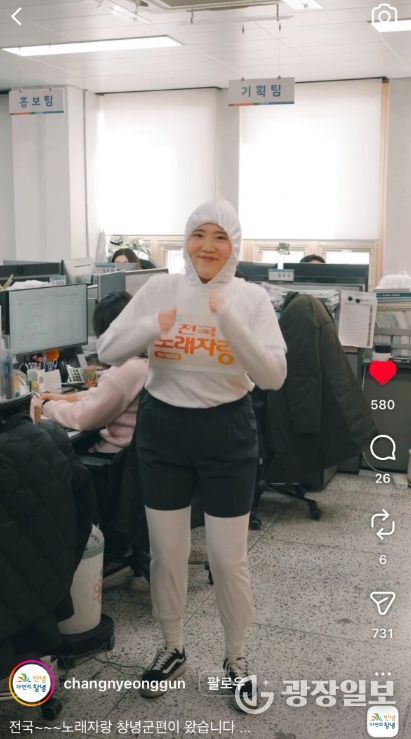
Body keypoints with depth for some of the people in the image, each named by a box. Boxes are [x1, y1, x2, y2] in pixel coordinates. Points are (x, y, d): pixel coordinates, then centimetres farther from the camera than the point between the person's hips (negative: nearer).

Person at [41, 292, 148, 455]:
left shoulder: (128, 370, -26)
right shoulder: (147, 361, 3)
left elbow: (82, 418, -19)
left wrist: (47, 406, -2)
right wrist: (64, 398, 12)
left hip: (118, 453, -9)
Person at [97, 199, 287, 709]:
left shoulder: (252, 298, -7)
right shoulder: (160, 289, -2)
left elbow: (273, 377, -17)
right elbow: (107, 352, -4)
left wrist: (229, 320, -29)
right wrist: (151, 327, -23)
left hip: (227, 435, -2)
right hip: (163, 430, 2)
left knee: (228, 559, 6)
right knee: (166, 553, 13)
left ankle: (235, 659, 31)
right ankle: (171, 649, 37)